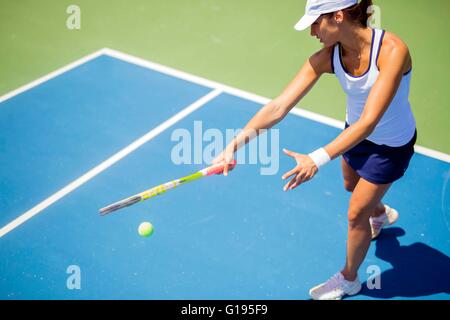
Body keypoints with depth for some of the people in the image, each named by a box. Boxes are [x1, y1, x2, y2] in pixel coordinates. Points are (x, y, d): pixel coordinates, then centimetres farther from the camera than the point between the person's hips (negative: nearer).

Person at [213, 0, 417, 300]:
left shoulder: (392, 50, -38)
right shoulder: (327, 57, -22)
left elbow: (369, 121, -44)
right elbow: (279, 107, -27)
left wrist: (318, 159, -54)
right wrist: (235, 144, -37)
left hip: (391, 145, -6)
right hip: (356, 131, 6)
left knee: (356, 214, 5)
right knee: (352, 185, 30)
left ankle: (349, 279, 34)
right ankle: (381, 214, 68)